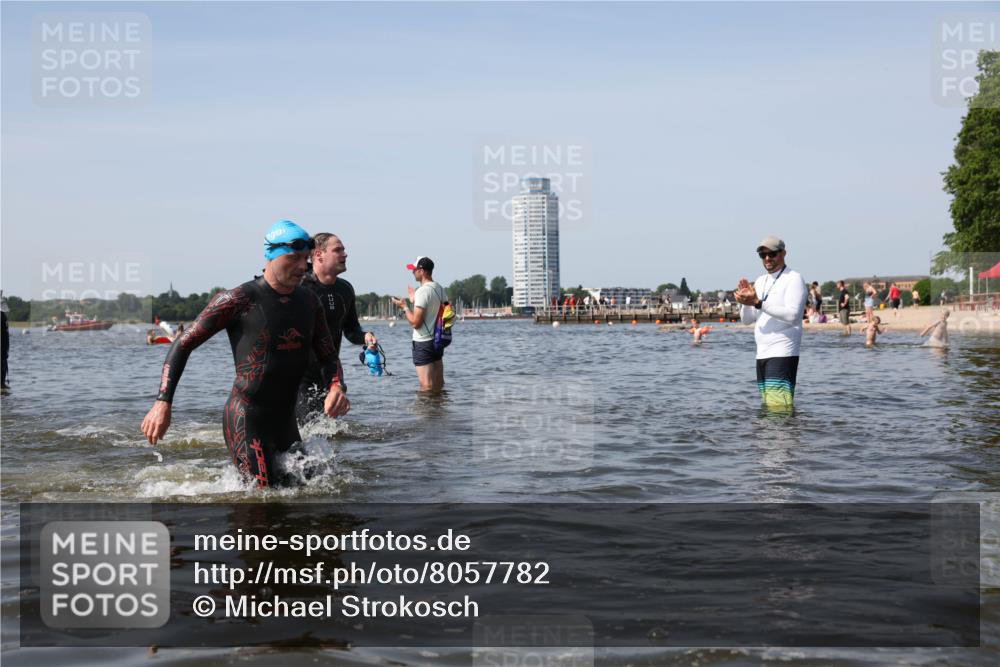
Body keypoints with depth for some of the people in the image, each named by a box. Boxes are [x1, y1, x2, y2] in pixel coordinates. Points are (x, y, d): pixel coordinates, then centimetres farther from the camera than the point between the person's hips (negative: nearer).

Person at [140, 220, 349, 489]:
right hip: (246, 422, -7)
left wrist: (337, 387, -9)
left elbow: (328, 356, 15)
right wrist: (163, 402, -15)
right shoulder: (239, 300, -11)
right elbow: (183, 345, -5)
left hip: (286, 422, 7)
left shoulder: (308, 301, 9)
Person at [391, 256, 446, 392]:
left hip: (423, 343, -9)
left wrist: (404, 307, -5)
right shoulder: (440, 289, 8)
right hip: (438, 340, 9)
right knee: (439, 385, 13)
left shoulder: (422, 291, -18)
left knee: (426, 387, -5)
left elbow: (415, 322, -19)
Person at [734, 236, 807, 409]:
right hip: (762, 354, 8)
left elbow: (792, 315, -19)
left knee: (779, 406, -16)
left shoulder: (793, 278, -5)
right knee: (768, 406, 8)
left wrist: (758, 302, -21)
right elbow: (746, 319, 16)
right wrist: (746, 302, -6)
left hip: (782, 354, -8)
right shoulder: (760, 281, 18)